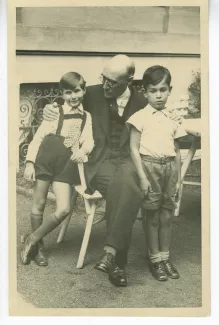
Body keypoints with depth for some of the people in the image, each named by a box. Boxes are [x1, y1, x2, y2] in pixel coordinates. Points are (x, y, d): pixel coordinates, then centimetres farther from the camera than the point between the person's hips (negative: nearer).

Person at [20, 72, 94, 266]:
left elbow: (88, 140, 1)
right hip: (46, 158, -2)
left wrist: (83, 150, -22)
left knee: (64, 209, -6)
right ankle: (38, 246, 28)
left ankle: (32, 240, 16)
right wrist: (30, 162, -6)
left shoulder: (87, 117, 15)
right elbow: (38, 137, 3)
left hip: (66, 164, 2)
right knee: (39, 204, 7)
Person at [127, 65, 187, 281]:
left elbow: (176, 151, 12)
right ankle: (155, 259, 17)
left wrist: (179, 178, 8)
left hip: (169, 167, 4)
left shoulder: (173, 119, 10)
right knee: (153, 216, 4)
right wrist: (142, 177, -12)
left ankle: (165, 257, 23)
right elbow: (134, 149, -6)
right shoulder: (140, 117, -3)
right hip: (150, 166, -4)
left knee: (167, 215, 9)